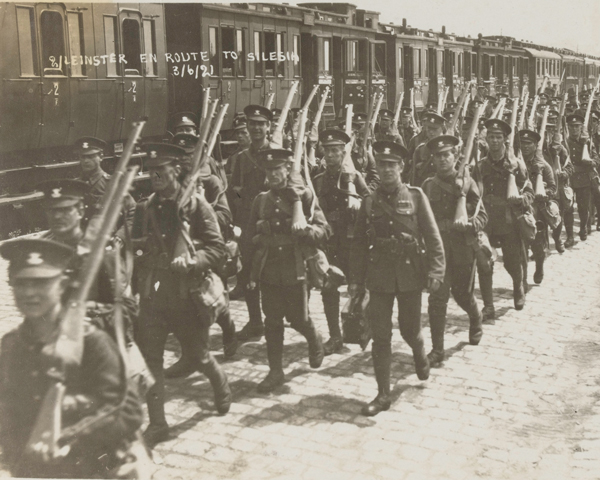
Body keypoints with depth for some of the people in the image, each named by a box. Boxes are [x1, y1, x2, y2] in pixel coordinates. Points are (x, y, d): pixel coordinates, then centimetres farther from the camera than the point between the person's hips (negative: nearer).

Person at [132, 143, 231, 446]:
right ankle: (157, 424, 10)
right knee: (149, 359, -1)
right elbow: (136, 249, 16)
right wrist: (137, 282, 2)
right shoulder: (144, 209, 6)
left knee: (199, 356, 12)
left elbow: (217, 248, -9)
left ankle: (221, 385, 45)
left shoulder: (196, 206, -7)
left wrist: (191, 262, -25)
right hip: (152, 296, 3)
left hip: (187, 295, -3)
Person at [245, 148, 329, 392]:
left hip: (295, 269, -3)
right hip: (269, 270, 3)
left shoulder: (303, 196, -3)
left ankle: (315, 340, 39)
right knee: (272, 322, 6)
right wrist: (256, 261, 5)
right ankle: (275, 371, 16)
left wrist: (306, 230, -26)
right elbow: (251, 236, 16)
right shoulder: (261, 200, 8)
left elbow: (324, 230, -6)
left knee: (298, 318, 5)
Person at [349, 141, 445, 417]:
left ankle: (419, 353, 47)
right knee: (380, 336, 1)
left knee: (409, 329, 10)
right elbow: (359, 244, 6)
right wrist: (356, 279, 1)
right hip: (379, 277, 1)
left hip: (410, 273, -1)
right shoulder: (369, 202, 4)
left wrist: (435, 272, -13)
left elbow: (433, 237, -4)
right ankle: (383, 395, 10)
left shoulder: (415, 196, -1)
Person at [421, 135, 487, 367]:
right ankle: (437, 350, -1)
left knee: (462, 294, 14)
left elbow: (482, 216, -2)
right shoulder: (428, 185, 4)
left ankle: (476, 320, 49)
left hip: (464, 246, 0)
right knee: (438, 297, -7)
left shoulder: (467, 183, 0)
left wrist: (467, 224, -20)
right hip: (437, 247, 0)